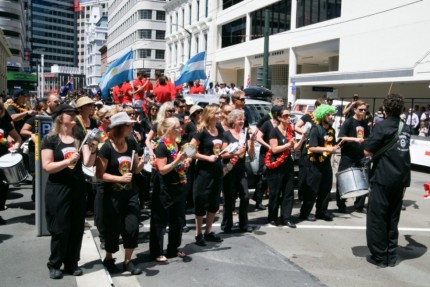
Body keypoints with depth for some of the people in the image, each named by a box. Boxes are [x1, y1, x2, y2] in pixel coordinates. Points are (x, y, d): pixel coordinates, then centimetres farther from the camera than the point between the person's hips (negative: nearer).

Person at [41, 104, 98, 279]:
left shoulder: (80, 138, 5)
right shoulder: (50, 139, -6)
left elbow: (88, 163, -4)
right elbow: (47, 167, -13)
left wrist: (92, 151, -23)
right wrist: (68, 161, -23)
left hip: (77, 189, 4)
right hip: (57, 190, -4)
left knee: (77, 228, 9)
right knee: (60, 229, 1)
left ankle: (71, 263, 24)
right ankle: (54, 265, 19)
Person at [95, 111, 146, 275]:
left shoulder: (131, 144, 3)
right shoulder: (107, 147, -14)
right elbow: (99, 174, -14)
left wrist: (142, 162, -10)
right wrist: (120, 178, -23)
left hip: (131, 193, 5)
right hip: (112, 195, -5)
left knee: (132, 227, 2)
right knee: (113, 229, 7)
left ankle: (128, 261, 20)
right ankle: (108, 259, 31)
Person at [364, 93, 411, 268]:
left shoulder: (382, 127, -12)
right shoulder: (406, 128, 9)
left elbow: (367, 152, -16)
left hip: (382, 179, -6)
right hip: (400, 179, 6)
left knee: (377, 218, 3)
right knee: (393, 218, 14)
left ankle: (379, 257, 8)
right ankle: (391, 256, 20)